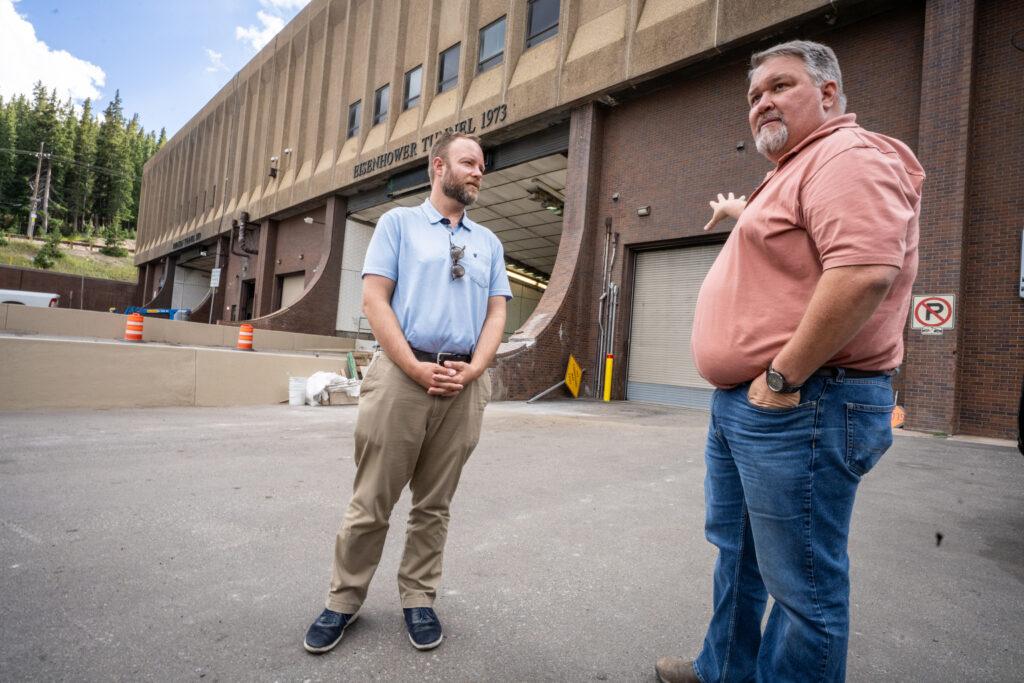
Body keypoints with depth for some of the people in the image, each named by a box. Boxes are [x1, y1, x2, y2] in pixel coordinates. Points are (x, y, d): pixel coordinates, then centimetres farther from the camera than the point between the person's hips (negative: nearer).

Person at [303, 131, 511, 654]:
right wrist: (415, 367, -12)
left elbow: (496, 314, 11)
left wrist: (472, 369, -6)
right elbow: (375, 300, -2)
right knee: (371, 501, 4)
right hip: (401, 374, -3)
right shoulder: (399, 222, 7)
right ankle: (344, 600, 23)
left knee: (434, 504, 11)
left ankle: (418, 599, 26)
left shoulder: (488, 242, 18)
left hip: (465, 384, 3)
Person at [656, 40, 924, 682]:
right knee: (736, 549, 22)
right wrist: (743, 213, 46)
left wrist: (783, 377, -24)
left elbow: (865, 272, -28)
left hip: (799, 406, -11)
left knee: (801, 581, 3)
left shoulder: (849, 156, -12)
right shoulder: (790, 173, 21)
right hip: (741, 405, 12)